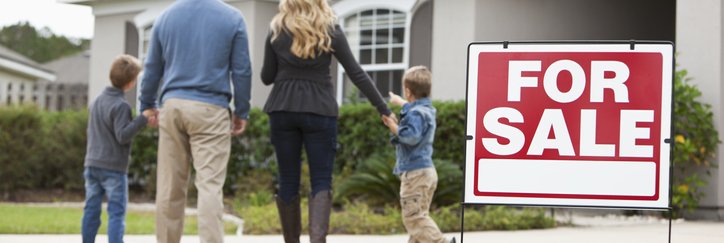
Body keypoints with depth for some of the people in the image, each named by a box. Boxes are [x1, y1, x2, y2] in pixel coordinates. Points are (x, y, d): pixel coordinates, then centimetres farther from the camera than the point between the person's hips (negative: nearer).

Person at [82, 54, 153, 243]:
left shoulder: (97, 101, 13)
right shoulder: (121, 105, -14)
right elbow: (123, 135, -21)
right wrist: (143, 118, -21)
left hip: (92, 164, 7)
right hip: (113, 168, -7)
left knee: (91, 210, 8)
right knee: (117, 212, -5)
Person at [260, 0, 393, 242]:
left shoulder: (277, 32, 2)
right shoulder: (330, 32, -1)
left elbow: (267, 77, 7)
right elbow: (356, 73, -3)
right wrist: (383, 108, 0)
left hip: (282, 110, 1)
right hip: (319, 111, -1)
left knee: (288, 181, 8)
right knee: (321, 181, 0)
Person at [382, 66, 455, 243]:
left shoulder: (416, 114, -15)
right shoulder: (427, 109, 16)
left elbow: (412, 136, -31)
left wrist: (395, 128, -16)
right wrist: (401, 103, 56)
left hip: (415, 173, -10)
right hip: (426, 170, 10)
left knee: (413, 217, -13)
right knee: (419, 216, 14)